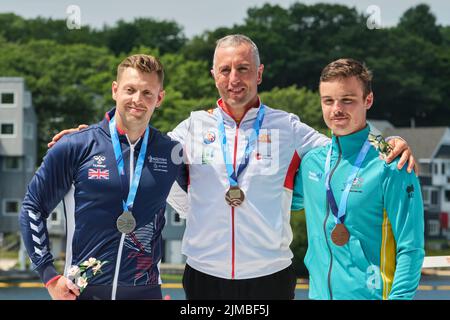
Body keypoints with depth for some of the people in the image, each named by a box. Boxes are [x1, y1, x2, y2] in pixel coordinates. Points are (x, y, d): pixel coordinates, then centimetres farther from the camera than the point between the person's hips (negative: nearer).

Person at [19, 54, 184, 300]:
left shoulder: (171, 153, 2)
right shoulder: (75, 147, -4)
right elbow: (33, 208, 0)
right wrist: (50, 276, -3)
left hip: (145, 289, 2)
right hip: (82, 290, -1)